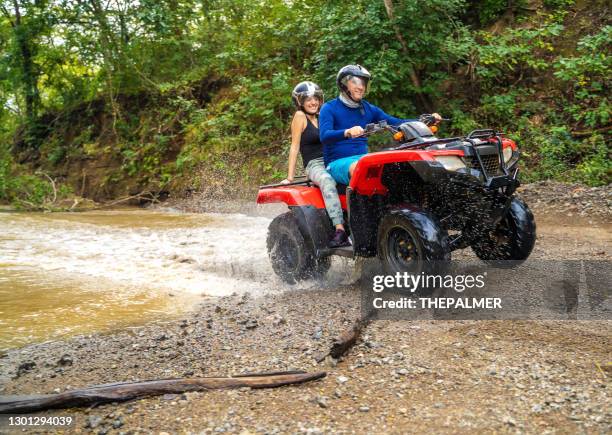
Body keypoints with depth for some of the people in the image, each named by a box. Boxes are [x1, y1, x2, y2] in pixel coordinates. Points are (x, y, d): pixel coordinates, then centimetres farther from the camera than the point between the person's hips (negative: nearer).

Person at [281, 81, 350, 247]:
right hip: (314, 165, -6)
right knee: (327, 181, -40)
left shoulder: (322, 117, 21)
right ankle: (340, 231, -50)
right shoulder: (300, 116, 3)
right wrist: (290, 177, -6)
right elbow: (295, 146, -2)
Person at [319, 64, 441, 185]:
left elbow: (396, 123, 9)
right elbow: (324, 136, -18)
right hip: (338, 162, -5)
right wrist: (347, 132, -38)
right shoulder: (329, 108, -1)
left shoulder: (369, 109, 15)